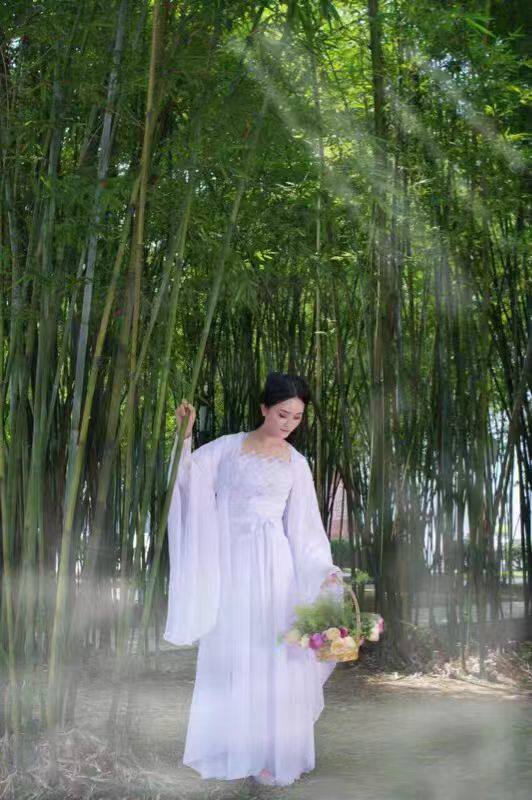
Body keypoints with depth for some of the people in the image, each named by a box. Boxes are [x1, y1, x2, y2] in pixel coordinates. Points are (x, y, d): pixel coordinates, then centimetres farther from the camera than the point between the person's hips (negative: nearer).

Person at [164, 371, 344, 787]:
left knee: (272, 656, -1)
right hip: (232, 562, 0)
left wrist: (325, 571, -4)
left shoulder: (296, 463, 7)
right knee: (233, 655, 4)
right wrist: (185, 435, -12)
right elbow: (188, 475, 1)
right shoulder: (229, 447, 4)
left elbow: (304, 526, 6)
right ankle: (235, 749, 15)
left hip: (274, 565, 0)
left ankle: (270, 752, 8)